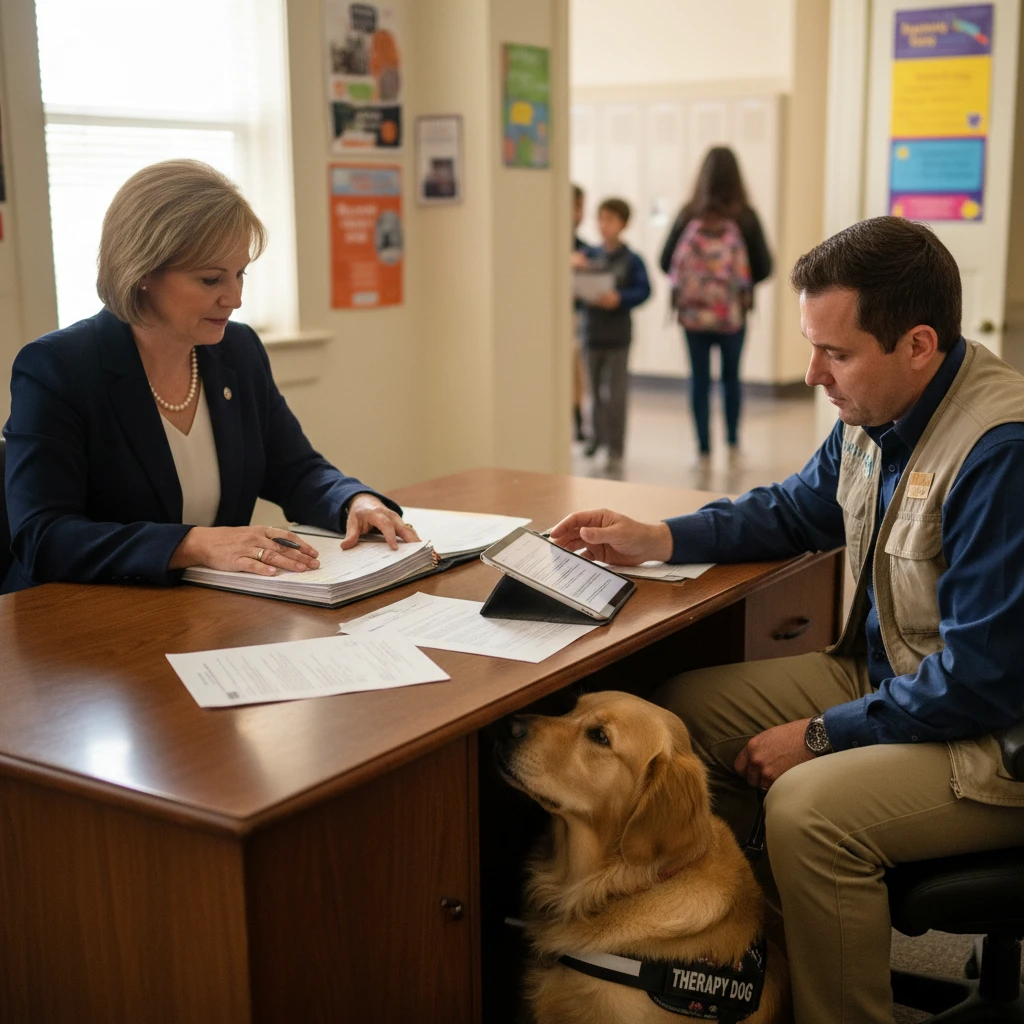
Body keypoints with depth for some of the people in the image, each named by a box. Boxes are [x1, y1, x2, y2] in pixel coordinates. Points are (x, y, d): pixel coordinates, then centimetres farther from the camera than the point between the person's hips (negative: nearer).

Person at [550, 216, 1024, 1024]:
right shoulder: (875, 415, 0)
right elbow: (796, 510, 18)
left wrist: (821, 736, -18)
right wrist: (658, 540, 5)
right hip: (885, 674, 9)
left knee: (810, 806, -31)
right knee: (687, 709, 4)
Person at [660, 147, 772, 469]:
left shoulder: (688, 215, -7)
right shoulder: (745, 216, -9)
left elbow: (666, 262, -3)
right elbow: (764, 267, -7)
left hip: (693, 312, 0)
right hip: (733, 313, 0)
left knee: (699, 379, 8)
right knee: (731, 376, 17)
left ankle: (704, 451, 8)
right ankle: (733, 444, 21)